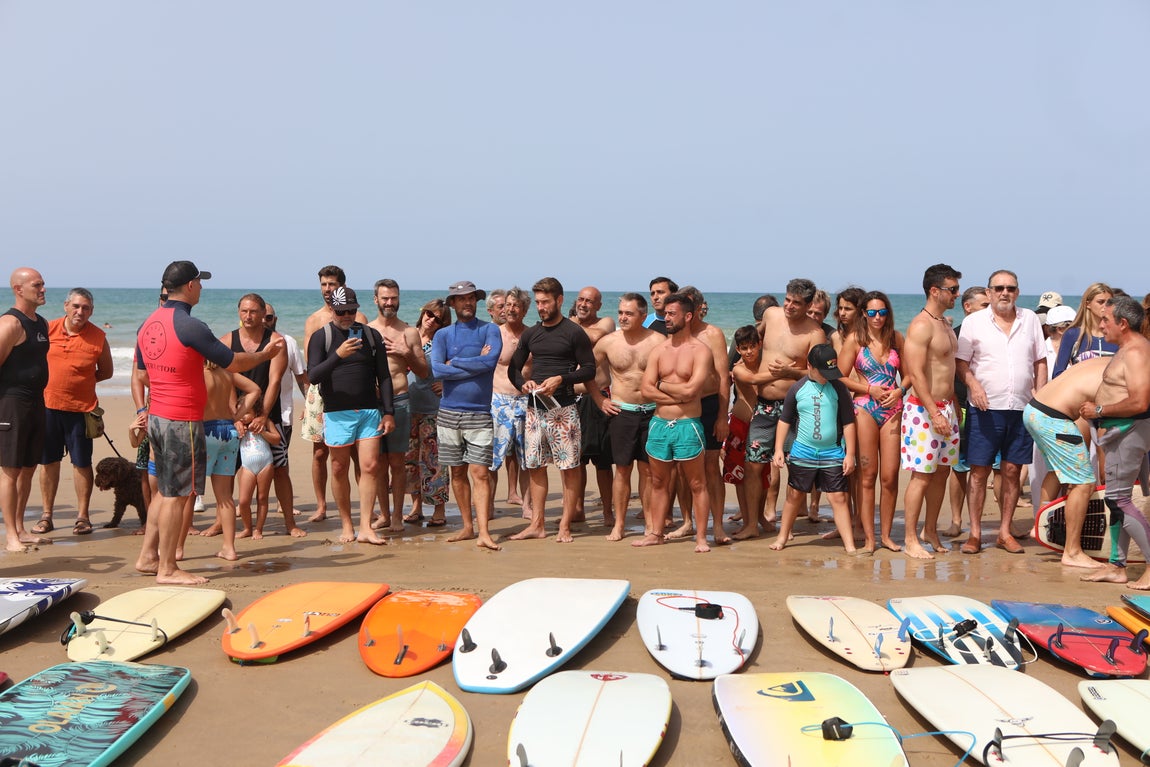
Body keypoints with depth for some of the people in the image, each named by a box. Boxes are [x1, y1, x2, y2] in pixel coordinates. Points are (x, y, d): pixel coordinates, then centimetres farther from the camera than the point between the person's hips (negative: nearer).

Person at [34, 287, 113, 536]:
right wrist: (48, 381, 1)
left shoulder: (98, 337, -1)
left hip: (81, 408, -2)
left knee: (82, 462, 3)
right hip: (47, 405, 2)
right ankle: (46, 516, 20)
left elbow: (106, 372, 8)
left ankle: (82, 516, 13)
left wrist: (81, 381, -3)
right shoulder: (48, 329, 2)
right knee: (48, 461, 9)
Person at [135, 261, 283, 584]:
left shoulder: (148, 324, 9)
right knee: (176, 495, -1)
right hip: (183, 420, -9)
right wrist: (265, 353, 5)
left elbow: (141, 373, 18)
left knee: (167, 491, 19)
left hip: (156, 416, 9)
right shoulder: (189, 326, -17)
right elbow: (232, 362, -11)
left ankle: (148, 556, 24)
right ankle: (167, 569, 6)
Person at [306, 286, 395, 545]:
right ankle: (347, 525, 18)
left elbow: (383, 376, 10)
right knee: (339, 469, 5)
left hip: (369, 411, 2)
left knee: (370, 466, -5)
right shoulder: (321, 337, 0)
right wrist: (338, 355, -26)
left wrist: (388, 412, 4)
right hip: (337, 413, -2)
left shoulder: (371, 335, 8)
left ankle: (365, 528, 0)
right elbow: (312, 376, -11)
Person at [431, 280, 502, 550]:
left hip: (479, 413, -3)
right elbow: (437, 369, -10)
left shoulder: (490, 330, 2)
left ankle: (483, 532, -8)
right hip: (449, 413, 3)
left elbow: (490, 361, -16)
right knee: (458, 472, 9)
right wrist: (475, 365, -11)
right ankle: (468, 526, 20)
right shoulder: (443, 334, 7)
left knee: (480, 473, -6)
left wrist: (455, 362, -8)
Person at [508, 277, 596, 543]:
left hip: (563, 408, -5)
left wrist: (561, 379, -17)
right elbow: (513, 368, 18)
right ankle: (536, 525, 17)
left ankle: (565, 526, 5)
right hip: (535, 408, 6)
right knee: (535, 466, 9)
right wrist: (523, 383, -3)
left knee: (569, 466, -3)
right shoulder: (530, 334, 12)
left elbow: (589, 369, -5)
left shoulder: (574, 333, -3)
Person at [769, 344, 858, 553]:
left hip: (833, 452, -1)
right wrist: (779, 449, 1)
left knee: (838, 498, -2)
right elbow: (785, 420, 6)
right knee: (795, 496, 11)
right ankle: (783, 536, 27)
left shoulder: (838, 388, -2)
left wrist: (850, 454, -1)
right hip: (802, 452, 1)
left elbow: (848, 422, 1)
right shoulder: (797, 388, -1)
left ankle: (849, 545, 1)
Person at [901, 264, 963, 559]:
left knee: (942, 471, 13)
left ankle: (930, 530, 26)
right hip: (923, 409, -9)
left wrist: (955, 408, 19)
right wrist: (934, 414, -23)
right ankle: (910, 540, 2)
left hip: (946, 407, 9)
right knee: (922, 475, -5)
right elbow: (916, 374, -20)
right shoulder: (921, 326, -15)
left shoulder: (945, 323, 14)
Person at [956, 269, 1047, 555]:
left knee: (1012, 470, 6)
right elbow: (961, 362, 0)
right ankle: (975, 533, 6)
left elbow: (1040, 362, 13)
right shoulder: (974, 322, 2)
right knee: (979, 470, -2)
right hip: (986, 407, -2)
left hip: (1022, 408, 3)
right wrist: (973, 385, -17)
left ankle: (1005, 532, 16)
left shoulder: (1030, 319, 10)